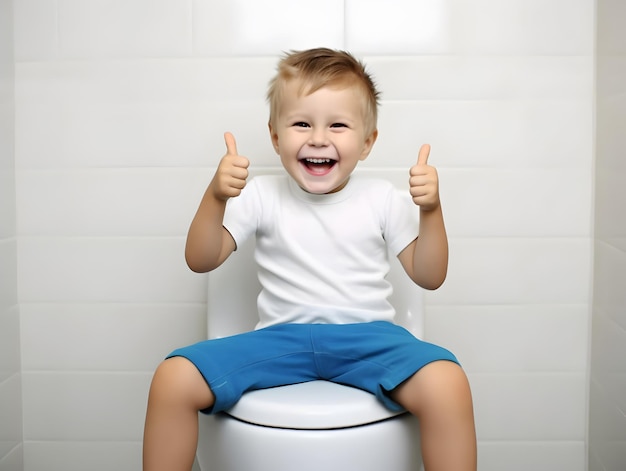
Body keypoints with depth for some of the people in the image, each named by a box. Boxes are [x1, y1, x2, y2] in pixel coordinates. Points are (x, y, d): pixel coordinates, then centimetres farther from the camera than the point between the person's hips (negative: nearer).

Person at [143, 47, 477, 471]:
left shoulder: (381, 199, 6)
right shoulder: (261, 196, 6)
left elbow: (429, 277, 6)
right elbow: (200, 261, 2)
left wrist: (431, 209, -10)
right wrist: (216, 197, -15)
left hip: (367, 336, 0)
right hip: (279, 337, 1)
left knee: (447, 383, -30)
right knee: (173, 379, -20)